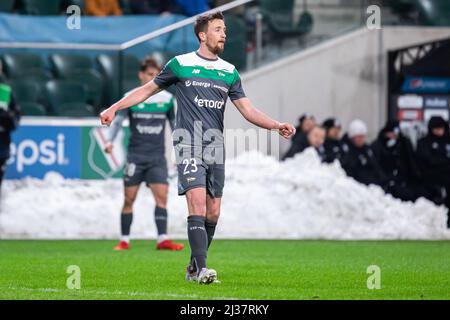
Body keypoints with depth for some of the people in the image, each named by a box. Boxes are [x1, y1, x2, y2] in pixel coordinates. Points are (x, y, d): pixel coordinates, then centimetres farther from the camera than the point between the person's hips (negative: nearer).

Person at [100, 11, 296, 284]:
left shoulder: (230, 72, 13)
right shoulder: (180, 64, 3)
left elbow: (248, 110, 10)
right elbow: (148, 90, 13)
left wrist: (277, 126, -5)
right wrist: (114, 108, 8)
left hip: (215, 149, 5)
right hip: (189, 146, -5)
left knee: (212, 213, 4)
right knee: (197, 205, -18)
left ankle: (194, 268, 18)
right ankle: (202, 269, -22)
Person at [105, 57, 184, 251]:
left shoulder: (167, 98, 6)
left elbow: (175, 124, 16)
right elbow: (118, 120, 3)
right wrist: (110, 141, -12)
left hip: (157, 157, 1)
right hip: (135, 155, -1)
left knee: (161, 196, -12)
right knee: (129, 198, 0)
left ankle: (162, 239, -16)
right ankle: (124, 241, 10)